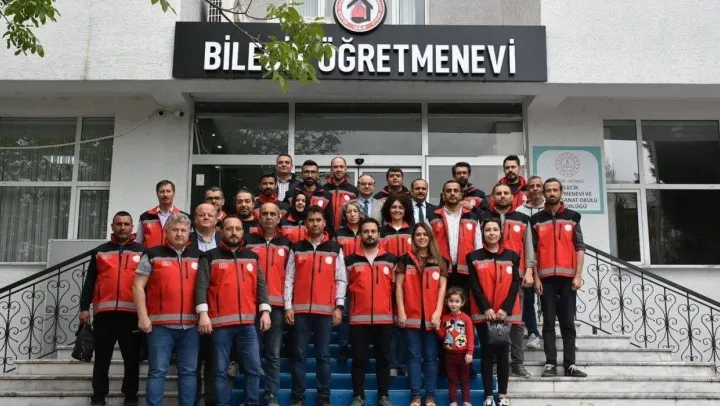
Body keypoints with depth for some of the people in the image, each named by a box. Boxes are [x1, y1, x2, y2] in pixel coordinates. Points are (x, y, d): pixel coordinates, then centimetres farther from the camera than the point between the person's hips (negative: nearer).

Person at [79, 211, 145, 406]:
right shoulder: (100, 251, 12)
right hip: (104, 313, 1)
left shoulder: (142, 251, 8)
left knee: (132, 360, 6)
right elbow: (89, 282, 11)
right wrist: (84, 307, 3)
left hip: (132, 314, -1)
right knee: (102, 359, 8)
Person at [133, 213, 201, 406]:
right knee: (157, 372, 1)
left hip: (191, 325, 3)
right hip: (161, 325, -3)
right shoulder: (153, 255, 2)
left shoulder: (199, 256, 10)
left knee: (188, 372, 9)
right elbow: (138, 286, 1)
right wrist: (143, 316, -7)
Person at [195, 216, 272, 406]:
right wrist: (203, 313, -15)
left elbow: (261, 286, 12)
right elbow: (201, 286, -5)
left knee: (254, 368, 6)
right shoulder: (210, 257, 2)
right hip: (220, 323, -3)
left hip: (248, 322, 3)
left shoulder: (252, 257, 13)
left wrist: (265, 311, 2)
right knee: (221, 371, 5)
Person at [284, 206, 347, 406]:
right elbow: (289, 279, 5)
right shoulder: (296, 248, 8)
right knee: (299, 355, 4)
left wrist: (339, 307, -2)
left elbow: (341, 280, 5)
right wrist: (288, 306, -2)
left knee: (324, 355, 5)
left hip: (326, 310, 0)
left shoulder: (335, 249, 7)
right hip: (300, 309, 1)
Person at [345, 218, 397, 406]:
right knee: (359, 359, 4)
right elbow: (344, 287, 10)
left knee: (383, 358, 8)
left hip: (384, 318, 1)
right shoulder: (350, 260, 4)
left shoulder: (391, 260, 7)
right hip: (358, 318, -1)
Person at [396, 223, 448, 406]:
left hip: (431, 316, 1)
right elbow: (399, 286, 3)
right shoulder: (405, 259, 5)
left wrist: (438, 312, -6)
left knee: (430, 355, 5)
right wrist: (401, 311, -5)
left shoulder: (440, 261, 8)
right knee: (414, 355, 3)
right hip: (411, 315, -1)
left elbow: (442, 287, 4)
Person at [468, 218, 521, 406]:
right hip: (483, 313, -1)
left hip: (504, 313, 1)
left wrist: (505, 308, -10)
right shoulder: (474, 257, 3)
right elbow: (475, 286, -2)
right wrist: (486, 308, -13)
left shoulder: (512, 256, 7)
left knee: (503, 353, 5)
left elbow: (515, 285, 1)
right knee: (487, 353, 2)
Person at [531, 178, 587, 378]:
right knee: (548, 322, 2)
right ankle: (550, 364, 4)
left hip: (568, 277, 0)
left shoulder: (572, 217, 8)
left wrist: (578, 275, -4)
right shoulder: (536, 220, 7)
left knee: (568, 322, 3)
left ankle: (570, 364, 7)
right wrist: (535, 278, -2)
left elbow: (580, 248, 4)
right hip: (546, 278, 0)